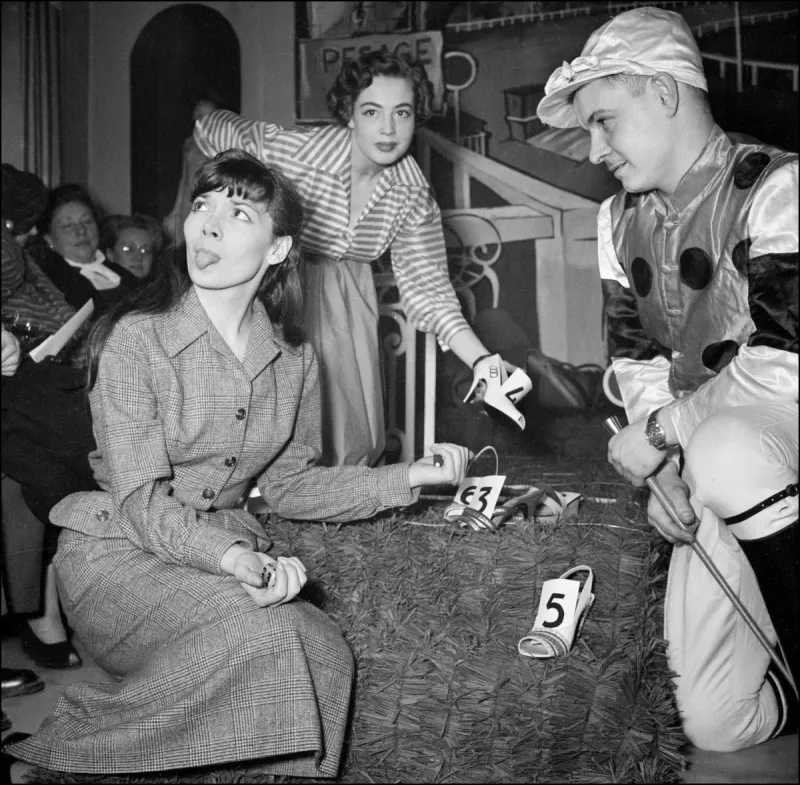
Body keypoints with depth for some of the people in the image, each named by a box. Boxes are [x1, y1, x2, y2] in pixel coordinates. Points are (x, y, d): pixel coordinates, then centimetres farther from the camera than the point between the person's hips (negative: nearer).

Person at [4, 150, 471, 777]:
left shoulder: (293, 358, 4)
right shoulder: (134, 338, -13)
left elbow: (290, 483, 10)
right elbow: (140, 499, -17)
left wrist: (409, 477, 0)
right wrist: (230, 556, -35)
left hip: (232, 556, 5)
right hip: (121, 551, -4)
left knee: (326, 653, -22)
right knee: (269, 638, -28)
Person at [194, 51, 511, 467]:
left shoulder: (413, 193, -12)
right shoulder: (292, 150, -25)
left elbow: (426, 288, -11)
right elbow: (211, 128, -8)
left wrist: (481, 361, -25)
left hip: (346, 307, 4)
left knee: (353, 438, 7)